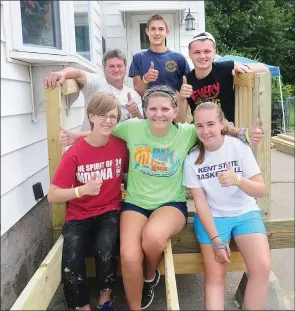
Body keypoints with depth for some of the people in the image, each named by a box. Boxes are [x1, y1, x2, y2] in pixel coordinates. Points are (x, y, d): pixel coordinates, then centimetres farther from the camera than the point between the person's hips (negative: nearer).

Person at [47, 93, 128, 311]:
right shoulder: (74, 153, -11)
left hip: (110, 213, 1)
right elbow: (52, 196, -13)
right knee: (71, 268, -23)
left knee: (105, 250, -30)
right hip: (79, 217, 0)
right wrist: (82, 190, -27)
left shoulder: (121, 145, -4)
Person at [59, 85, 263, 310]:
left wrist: (242, 133, -6)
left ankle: (150, 276, 4)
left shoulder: (187, 132, -7)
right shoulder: (133, 127, -5)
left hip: (171, 204, -1)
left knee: (153, 236, -35)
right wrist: (77, 135, 9)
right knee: (129, 257, -23)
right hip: (136, 203, 1)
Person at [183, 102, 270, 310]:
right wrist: (215, 239, -14)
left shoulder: (239, 147, -11)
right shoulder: (192, 158, -8)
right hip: (212, 217, 0)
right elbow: (200, 201, -7)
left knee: (262, 267, -19)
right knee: (215, 276, -13)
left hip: (245, 213, 0)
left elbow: (261, 191, -12)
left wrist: (238, 180, -34)